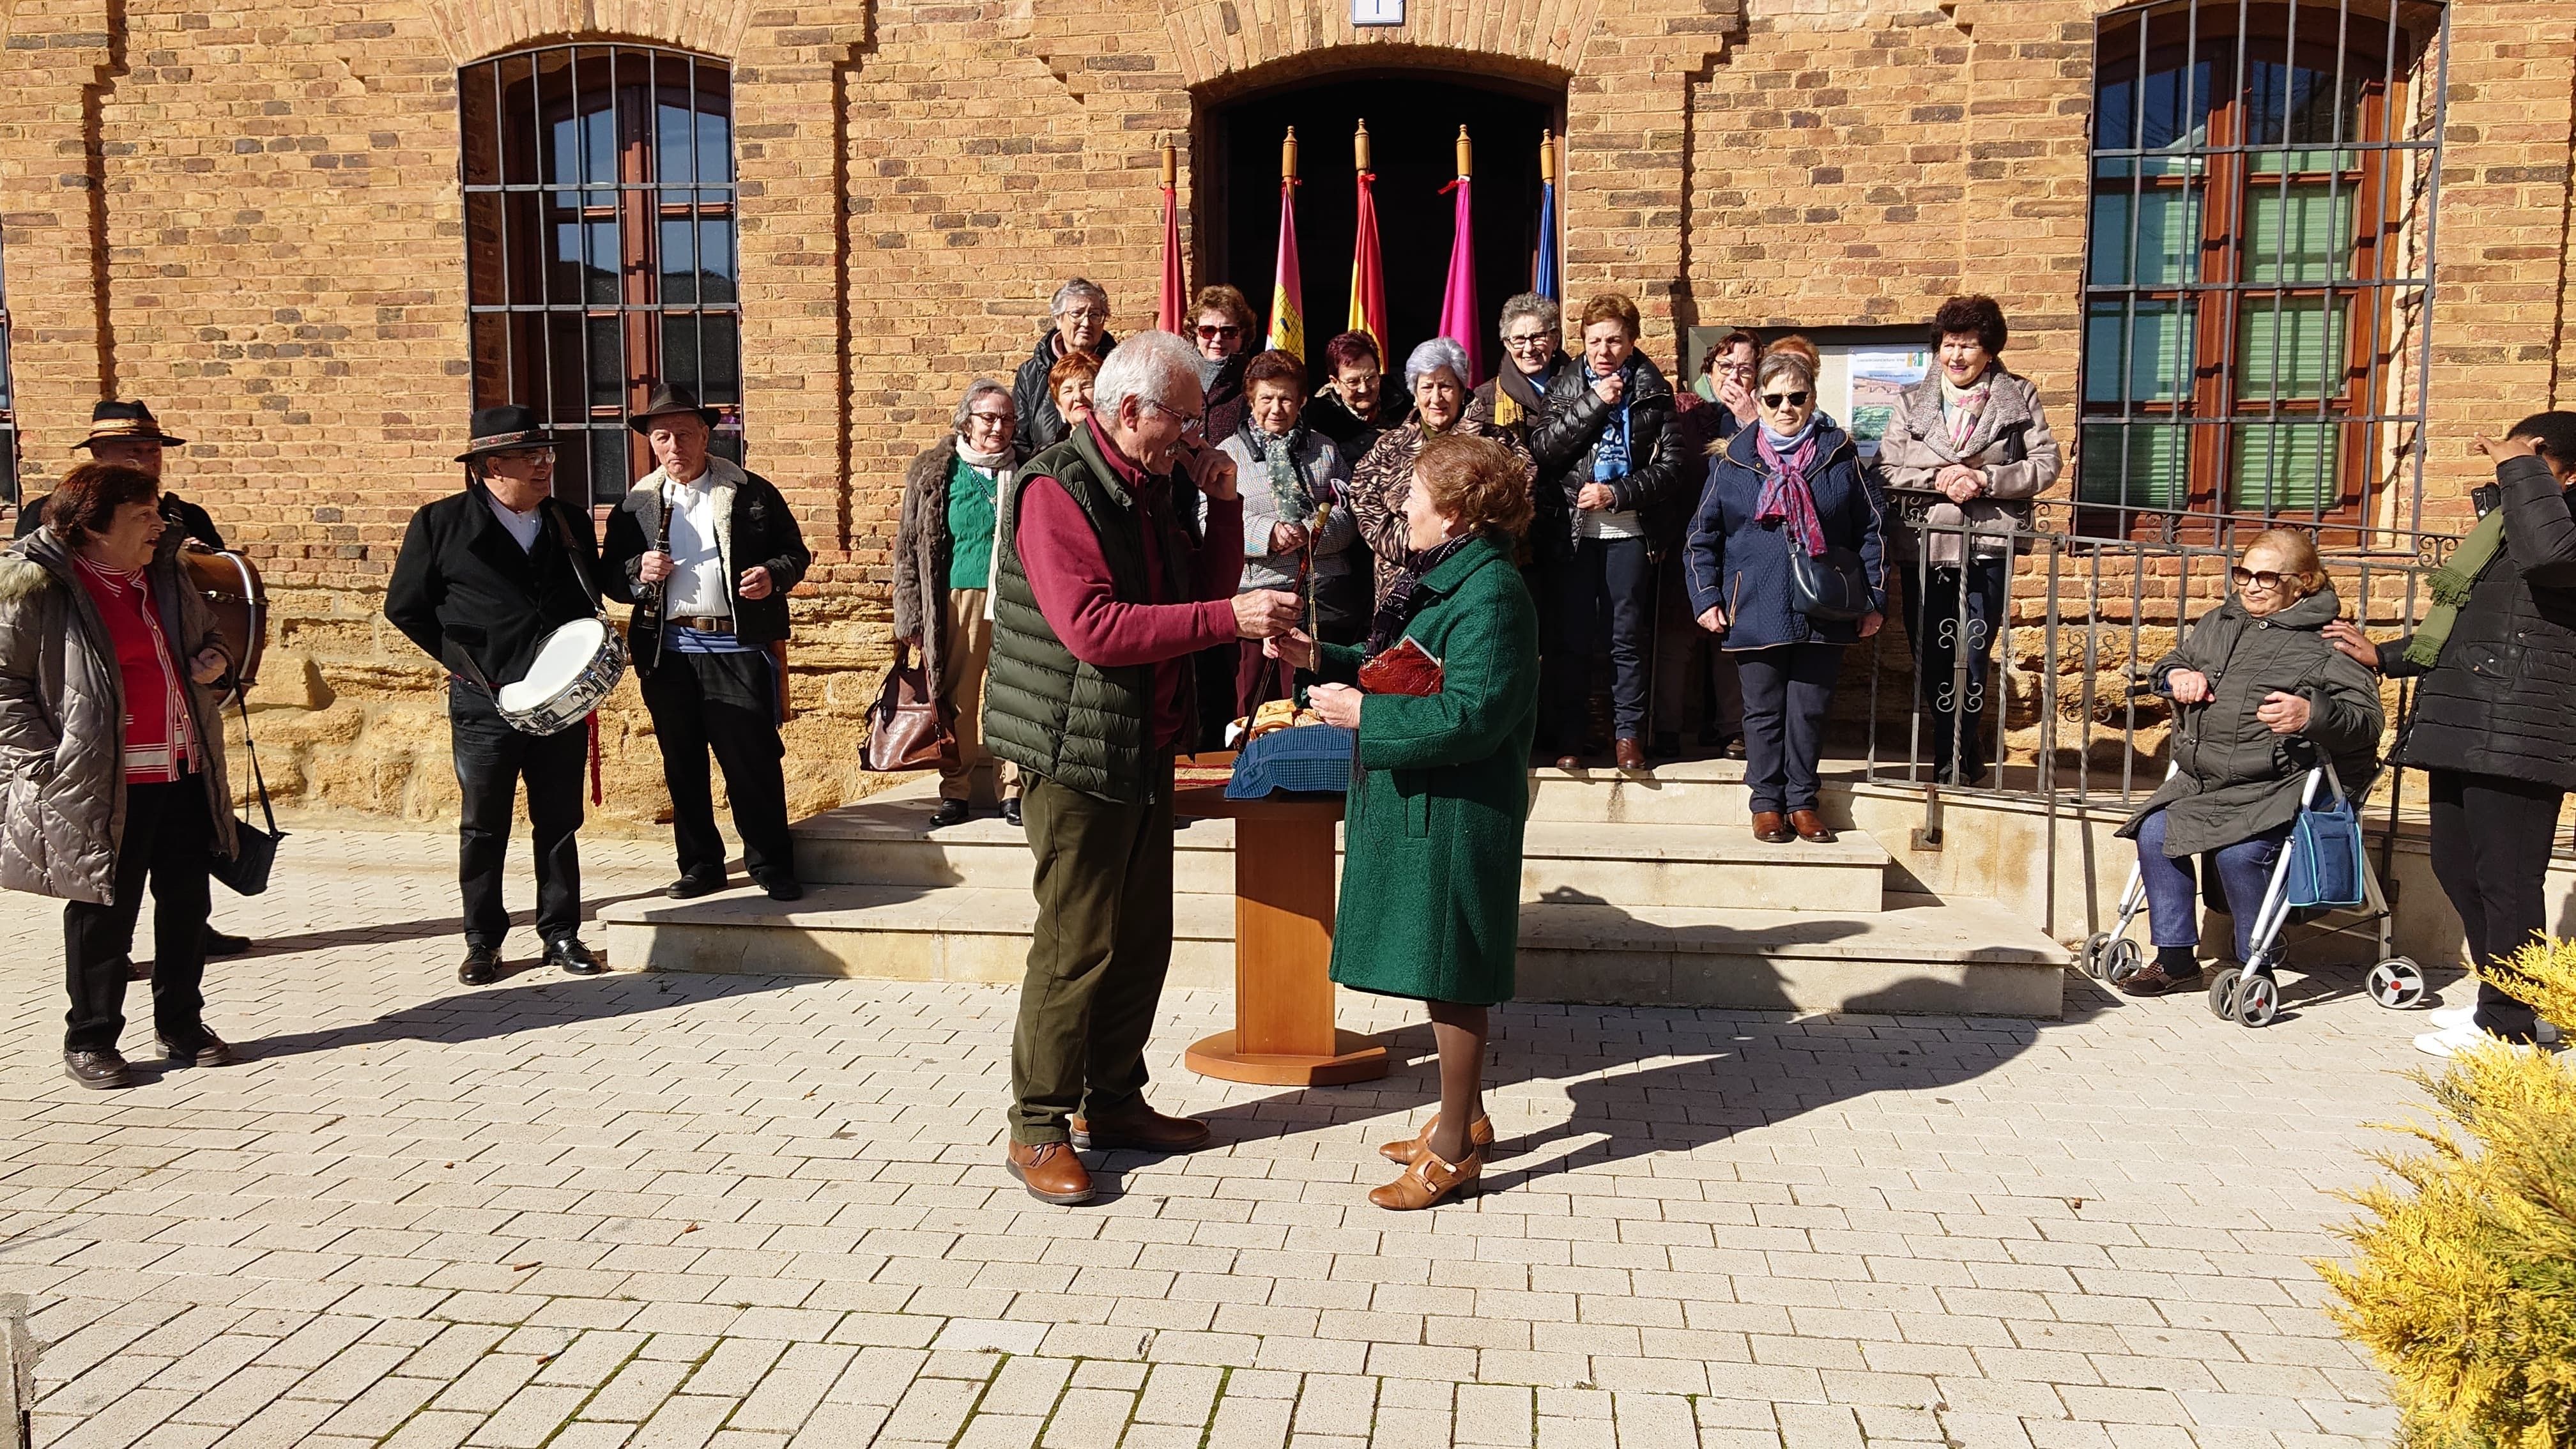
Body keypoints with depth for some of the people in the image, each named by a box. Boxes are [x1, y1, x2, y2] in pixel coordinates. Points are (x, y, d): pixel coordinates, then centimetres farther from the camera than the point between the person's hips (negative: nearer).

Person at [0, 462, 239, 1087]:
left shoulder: (165, 577, 12)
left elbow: (205, 635, 28)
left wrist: (214, 661, 5)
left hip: (186, 774, 7)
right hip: (105, 785, -6)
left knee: (186, 904, 13)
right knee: (104, 913, 3)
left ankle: (182, 1026, 27)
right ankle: (89, 1041, 19)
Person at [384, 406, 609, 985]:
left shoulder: (571, 523, 8)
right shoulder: (441, 524, -3)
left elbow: (592, 597, 18)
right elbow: (405, 608, 2)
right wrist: (466, 662, -1)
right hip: (485, 706, -3)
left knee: (559, 823, 9)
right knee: (482, 828, 7)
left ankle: (561, 934, 20)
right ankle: (483, 942, 19)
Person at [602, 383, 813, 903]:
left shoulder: (753, 493, 4)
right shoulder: (636, 505, 12)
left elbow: (796, 553, 7)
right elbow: (612, 575, 14)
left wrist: (773, 575, -14)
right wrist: (638, 572, -8)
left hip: (738, 646, -3)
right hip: (667, 651, 3)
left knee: (754, 759, -3)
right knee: (682, 765, 10)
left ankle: (771, 865, 8)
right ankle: (700, 865, 21)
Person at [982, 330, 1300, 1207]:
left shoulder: (1150, 490, 13)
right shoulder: (1056, 491, -14)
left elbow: (1205, 589, 18)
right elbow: (1093, 627, -25)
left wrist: (1223, 503, 3)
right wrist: (1228, 618, -27)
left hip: (1147, 750, 9)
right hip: (1076, 754, -9)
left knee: (1142, 937, 14)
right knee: (1077, 945, -3)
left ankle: (1111, 1102, 28)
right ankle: (1038, 1129, 10)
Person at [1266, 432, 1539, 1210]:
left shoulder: (1490, 594, -19)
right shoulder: (1442, 578, 13)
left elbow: (1473, 715, -26)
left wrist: (1365, 714, -21)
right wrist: (1321, 659, 9)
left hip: (1453, 816, -10)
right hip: (1416, 805, 10)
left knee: (1447, 976, 0)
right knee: (1438, 971, 17)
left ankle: (1455, 1147, 13)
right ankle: (1465, 1115, 32)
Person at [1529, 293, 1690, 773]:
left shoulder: (1654, 392, 3)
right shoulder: (1564, 387, 5)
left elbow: (1671, 467, -2)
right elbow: (1541, 448, -9)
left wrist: (1616, 494, -13)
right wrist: (1595, 402, -13)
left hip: (1629, 533, 0)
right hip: (1571, 531, 1)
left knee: (1630, 638, 6)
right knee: (1570, 639, 5)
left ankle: (1628, 733, 18)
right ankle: (1568, 737, 14)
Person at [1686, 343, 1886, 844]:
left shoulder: (1840, 455, 4)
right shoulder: (1735, 460, 3)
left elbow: (1870, 530, 7)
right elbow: (1702, 535, 8)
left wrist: (1875, 599, 4)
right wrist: (1706, 597, 1)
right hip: (1756, 611, 0)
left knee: (1810, 710, 6)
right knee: (1763, 711, 7)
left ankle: (1802, 801, 20)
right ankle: (1766, 802, 18)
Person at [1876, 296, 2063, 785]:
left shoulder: (2019, 398, 6)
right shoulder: (1912, 402, 10)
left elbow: (2048, 464, 1)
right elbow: (1884, 469, 3)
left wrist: (1985, 480, -12)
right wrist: (1937, 481, -12)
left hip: (1986, 548, -2)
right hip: (1922, 547, 2)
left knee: (1971, 661, -2)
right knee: (1930, 660, 5)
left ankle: (1954, 767, 15)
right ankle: (1962, 764, 22)